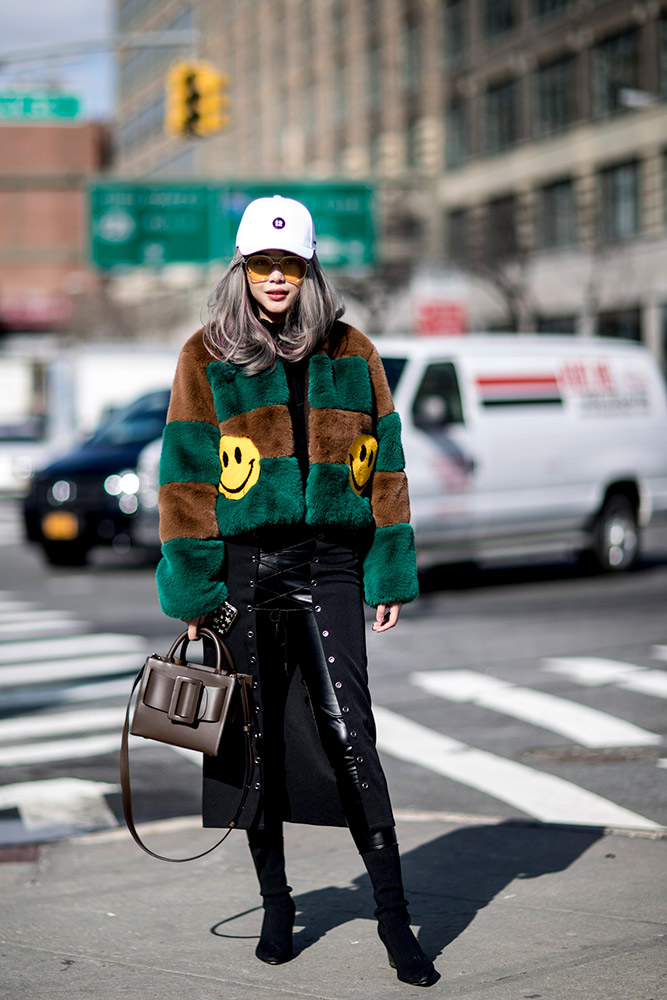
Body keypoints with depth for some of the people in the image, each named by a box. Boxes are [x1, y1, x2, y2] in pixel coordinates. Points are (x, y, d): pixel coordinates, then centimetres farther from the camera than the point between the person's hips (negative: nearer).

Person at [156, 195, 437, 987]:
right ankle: (276, 906, 21)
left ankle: (393, 913, -3)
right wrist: (192, 587, -4)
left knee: (347, 732, -10)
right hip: (243, 564, 0)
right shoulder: (207, 358, 5)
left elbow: (384, 461, 11)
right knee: (257, 740, 6)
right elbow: (188, 474, 3)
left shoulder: (351, 354, 9)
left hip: (330, 564, 0)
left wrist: (389, 572, 5)